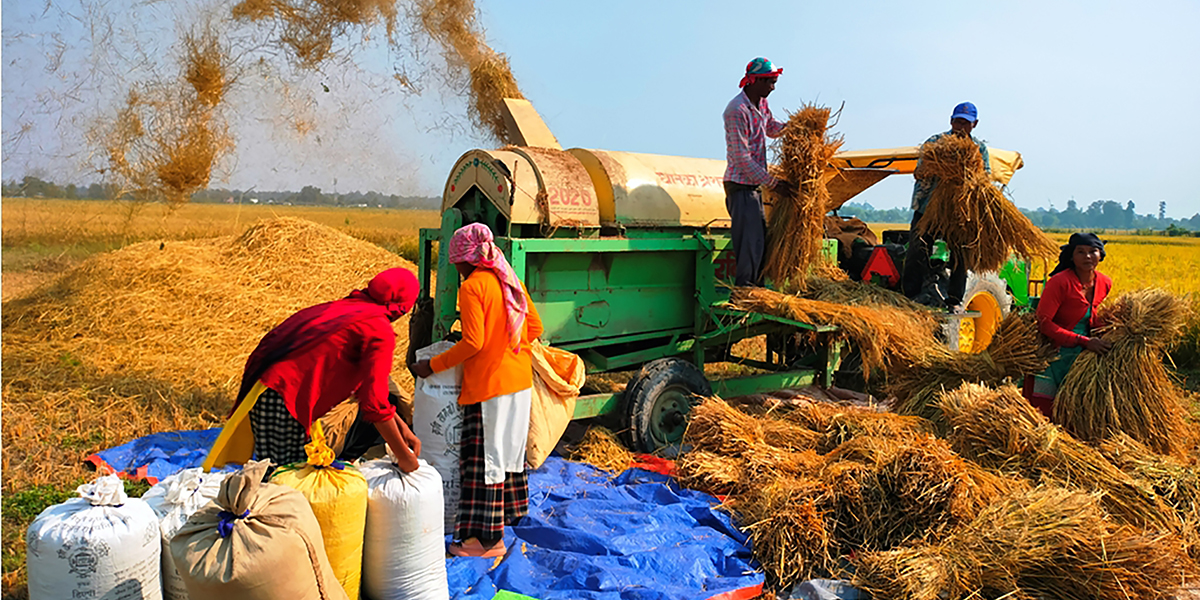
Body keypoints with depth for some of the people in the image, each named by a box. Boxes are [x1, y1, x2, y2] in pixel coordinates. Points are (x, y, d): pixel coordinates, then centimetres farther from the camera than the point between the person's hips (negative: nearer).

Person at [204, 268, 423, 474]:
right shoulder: (379, 332, -8)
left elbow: (364, 382, 26)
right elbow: (375, 405, -13)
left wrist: (400, 426, 24)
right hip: (285, 400, -9)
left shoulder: (342, 307, 19)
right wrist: (405, 458, -3)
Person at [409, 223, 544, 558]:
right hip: (520, 380, 8)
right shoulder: (510, 280, 8)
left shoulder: (472, 286, -14)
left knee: (484, 458, 0)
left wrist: (433, 366, -11)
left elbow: (473, 343, -19)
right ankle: (513, 516, 36)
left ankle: (487, 539, 5)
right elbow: (534, 327, 11)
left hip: (488, 383, -8)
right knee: (509, 448, 21)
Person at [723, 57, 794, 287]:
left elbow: (772, 128, 30)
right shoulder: (737, 110, -18)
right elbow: (741, 157, -21)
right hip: (740, 185, -10)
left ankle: (752, 288, 21)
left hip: (754, 184, 10)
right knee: (750, 242, -10)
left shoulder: (761, 104, 10)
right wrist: (772, 182, -20)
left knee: (760, 239, 13)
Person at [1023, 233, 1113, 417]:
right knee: (1044, 411, -7)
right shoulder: (1060, 282, -15)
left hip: (1083, 354, 6)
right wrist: (1083, 341, -23)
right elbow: (1043, 323, -19)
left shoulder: (1105, 284, 5)